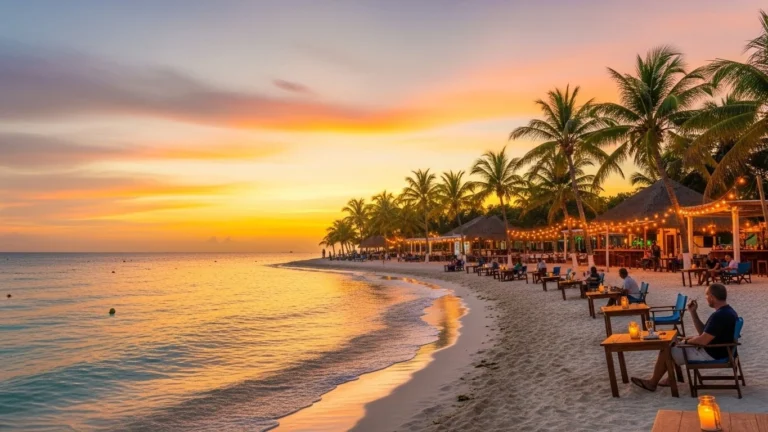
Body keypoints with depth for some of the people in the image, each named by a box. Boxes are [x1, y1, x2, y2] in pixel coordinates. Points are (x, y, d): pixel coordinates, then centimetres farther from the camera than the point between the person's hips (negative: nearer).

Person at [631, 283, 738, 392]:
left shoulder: (719, 316, -28)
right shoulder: (728, 311, 7)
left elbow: (703, 340, -28)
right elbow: (704, 332, 11)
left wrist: (687, 341, -8)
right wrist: (693, 313, 4)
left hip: (710, 354, -10)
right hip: (717, 350, 10)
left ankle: (652, 383, 17)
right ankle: (671, 379, 23)